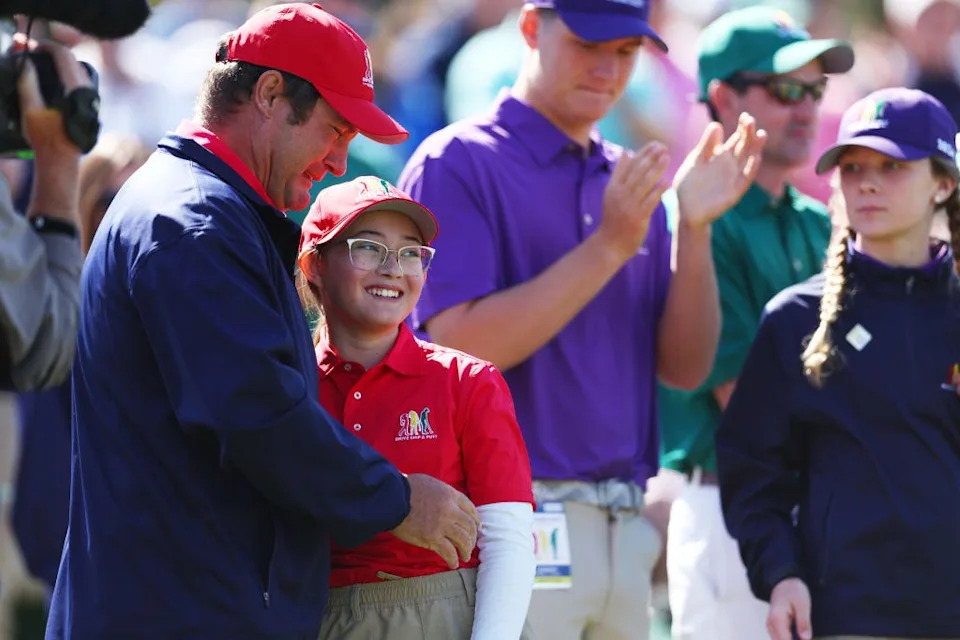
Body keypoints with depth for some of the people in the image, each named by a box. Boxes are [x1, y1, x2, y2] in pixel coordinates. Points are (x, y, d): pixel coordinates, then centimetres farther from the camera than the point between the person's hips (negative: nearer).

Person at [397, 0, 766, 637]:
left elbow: (685, 366, 10)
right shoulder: (458, 164, -4)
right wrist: (608, 246, -16)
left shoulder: (630, 183, 14)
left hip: (626, 529, 6)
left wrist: (695, 229, -4)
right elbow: (461, 343, -15)